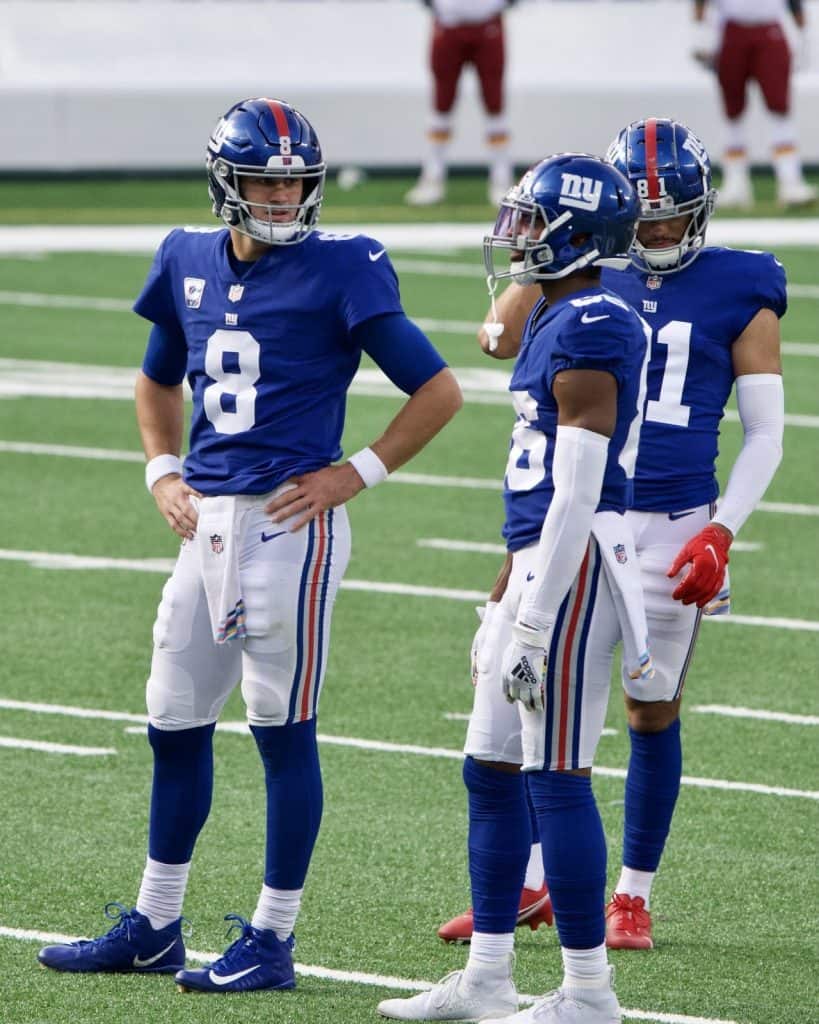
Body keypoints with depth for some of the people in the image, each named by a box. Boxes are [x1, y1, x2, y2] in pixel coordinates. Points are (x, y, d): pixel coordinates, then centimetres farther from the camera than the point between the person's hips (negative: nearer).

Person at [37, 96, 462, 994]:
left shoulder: (339, 271, -8)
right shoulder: (189, 264, 10)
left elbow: (437, 391, -6)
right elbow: (158, 382, 28)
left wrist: (355, 474, -9)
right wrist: (162, 473, 14)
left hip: (289, 523, -6)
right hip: (208, 519, 7)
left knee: (283, 731, -1)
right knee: (175, 724, 13)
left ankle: (272, 940, 6)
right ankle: (153, 927, 25)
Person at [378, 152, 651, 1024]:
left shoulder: (590, 330, -17)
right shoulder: (558, 320, 15)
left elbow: (576, 492, -20)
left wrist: (535, 625, -20)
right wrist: (510, 591, 24)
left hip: (574, 566, -10)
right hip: (541, 559, 10)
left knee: (557, 777, -5)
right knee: (492, 772, 13)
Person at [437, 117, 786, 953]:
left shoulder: (740, 295, -1)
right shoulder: (592, 280, 5)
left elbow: (765, 435, -1)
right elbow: (500, 341, -9)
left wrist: (721, 532, -10)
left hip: (672, 529, -2)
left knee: (652, 711, 5)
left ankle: (633, 895, 18)